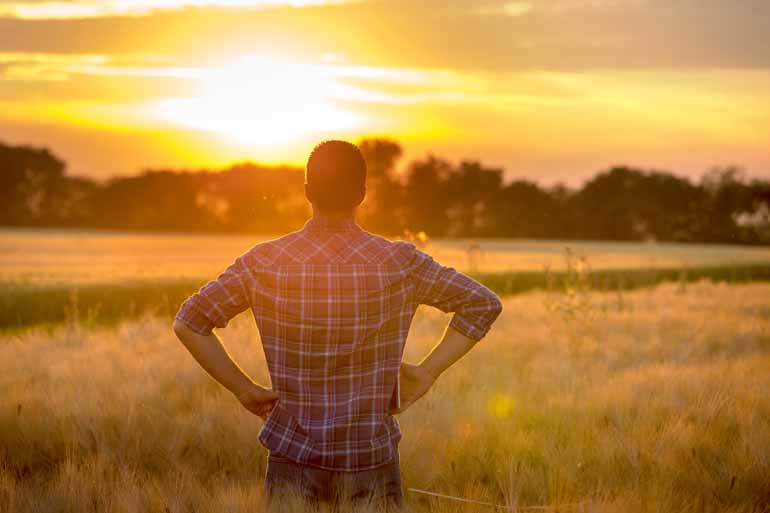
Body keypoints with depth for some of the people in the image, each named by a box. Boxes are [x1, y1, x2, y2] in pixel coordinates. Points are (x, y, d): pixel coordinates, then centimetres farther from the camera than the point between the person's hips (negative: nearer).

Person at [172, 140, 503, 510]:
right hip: (372, 455, 0)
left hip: (293, 455, 1)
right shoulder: (399, 262, -6)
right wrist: (426, 373, 1)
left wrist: (244, 389, 0)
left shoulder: (266, 262, -6)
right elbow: (484, 304, 0)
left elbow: (188, 322, -5)